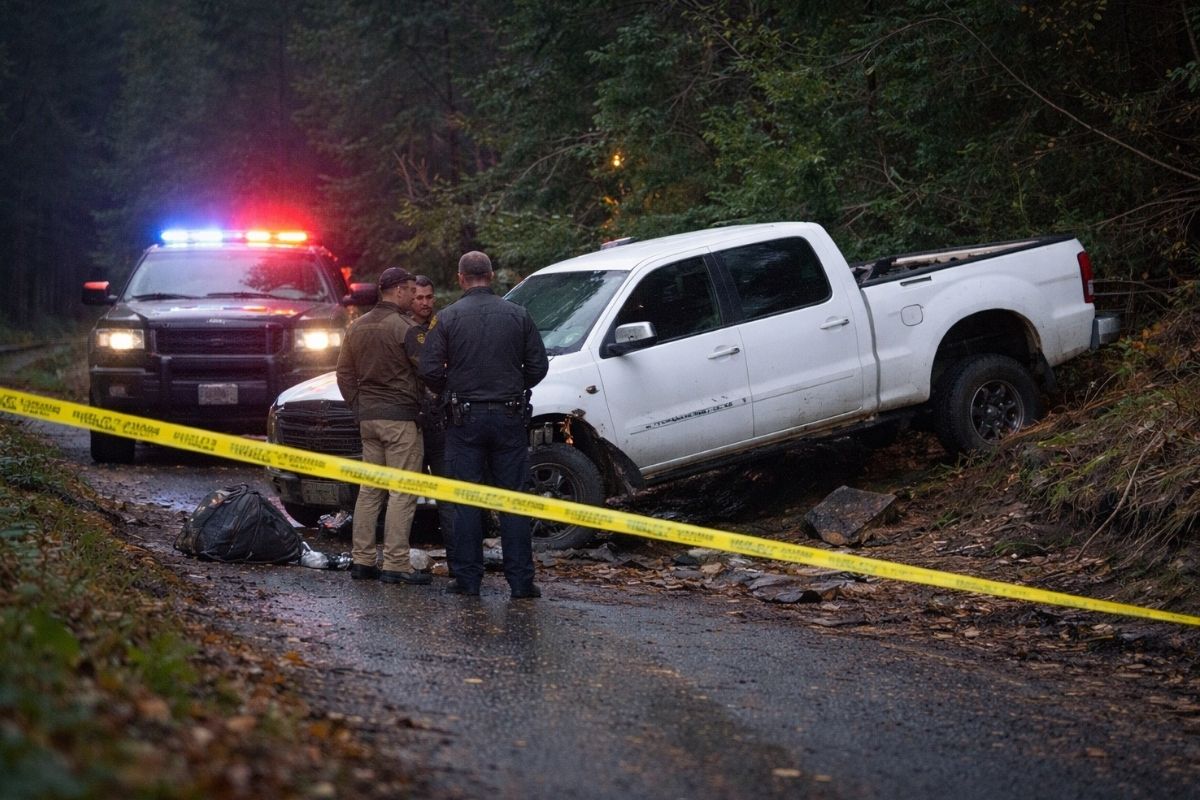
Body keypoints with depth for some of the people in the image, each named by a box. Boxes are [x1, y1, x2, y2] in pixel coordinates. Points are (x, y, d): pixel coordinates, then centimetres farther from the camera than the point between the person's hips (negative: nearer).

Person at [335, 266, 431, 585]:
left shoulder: (357, 327, 11)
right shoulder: (403, 326, -12)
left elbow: (344, 372, 14)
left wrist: (358, 406, 18)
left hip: (367, 415, 8)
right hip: (400, 415, -8)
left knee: (369, 490, 12)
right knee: (402, 492, -5)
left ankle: (362, 559, 12)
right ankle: (396, 563, -8)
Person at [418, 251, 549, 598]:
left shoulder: (447, 318, -4)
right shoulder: (518, 315, 2)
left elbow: (429, 370, -8)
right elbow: (538, 365, 4)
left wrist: (449, 393, 11)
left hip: (465, 417, -1)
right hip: (509, 416, 1)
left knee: (466, 502, 4)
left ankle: (467, 578, 5)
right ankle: (521, 580, 2)